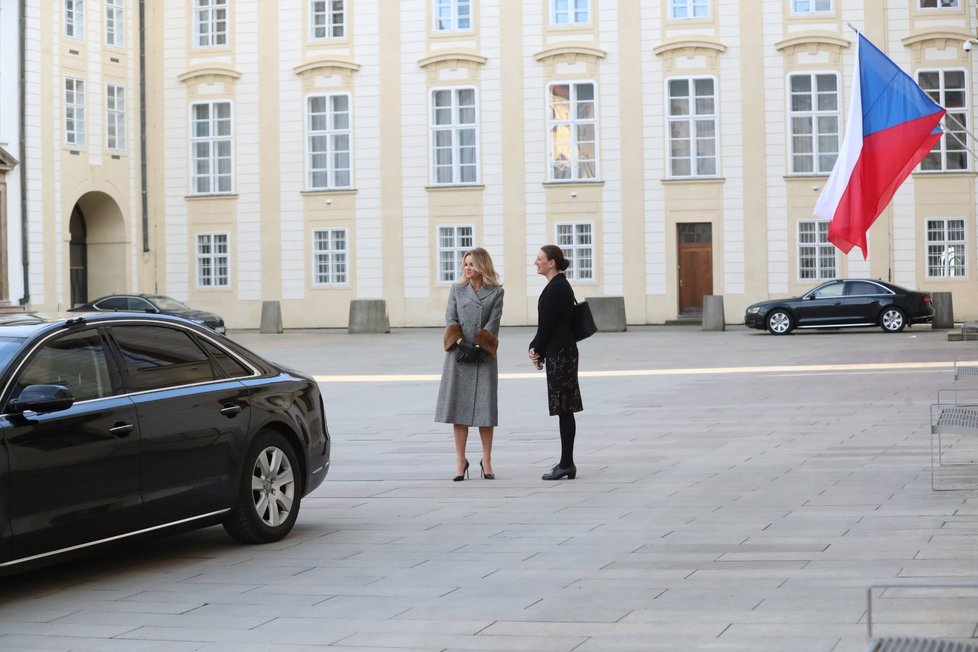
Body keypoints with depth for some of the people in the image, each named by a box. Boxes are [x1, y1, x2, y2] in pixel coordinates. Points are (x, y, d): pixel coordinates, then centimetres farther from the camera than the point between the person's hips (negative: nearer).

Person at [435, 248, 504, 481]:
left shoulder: (496, 292, 4)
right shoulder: (457, 290, 10)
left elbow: (493, 323, -4)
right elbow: (450, 318, 4)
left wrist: (478, 345, -14)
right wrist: (458, 340, -11)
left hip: (484, 355, -1)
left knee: (485, 408, 1)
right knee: (458, 408, 0)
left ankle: (486, 461, 11)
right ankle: (460, 462, 5)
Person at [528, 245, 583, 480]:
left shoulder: (556, 288, -16)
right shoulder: (560, 286, 15)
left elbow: (547, 324, -15)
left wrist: (537, 350, -3)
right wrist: (537, 349, 8)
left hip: (559, 354, -10)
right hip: (563, 352, 10)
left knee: (564, 409, -6)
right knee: (564, 409, 12)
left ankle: (566, 464, -3)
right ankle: (566, 463, 16)